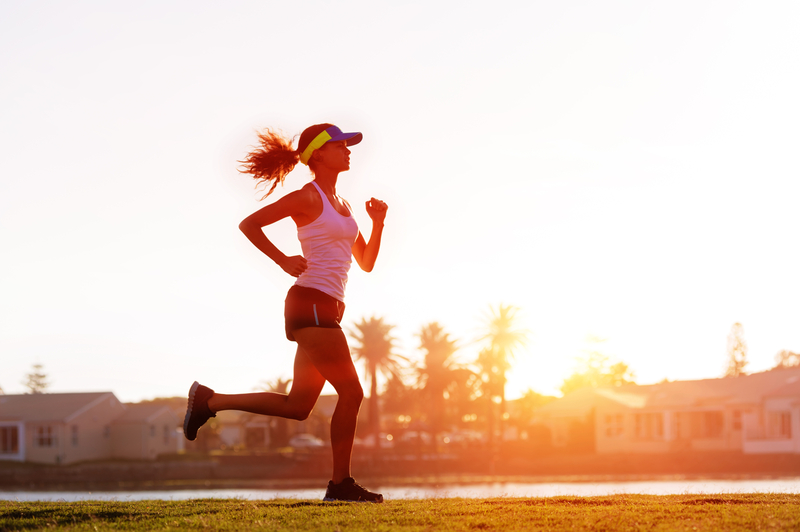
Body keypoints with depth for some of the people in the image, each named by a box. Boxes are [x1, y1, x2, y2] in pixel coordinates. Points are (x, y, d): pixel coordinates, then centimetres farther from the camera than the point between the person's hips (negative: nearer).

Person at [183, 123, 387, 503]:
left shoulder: (341, 205, 20)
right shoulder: (308, 197, -5)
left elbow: (366, 262, 22)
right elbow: (249, 224, -7)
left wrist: (378, 222, 7)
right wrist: (283, 260, -11)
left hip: (326, 311, 9)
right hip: (311, 304, -9)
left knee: (297, 406, 8)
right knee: (351, 391, -9)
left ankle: (210, 400, 15)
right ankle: (341, 483, -3)